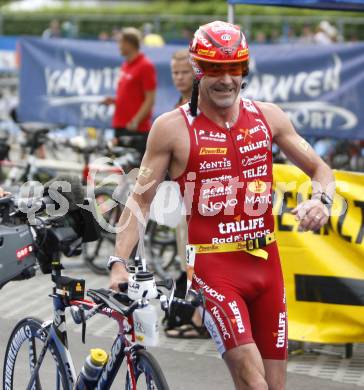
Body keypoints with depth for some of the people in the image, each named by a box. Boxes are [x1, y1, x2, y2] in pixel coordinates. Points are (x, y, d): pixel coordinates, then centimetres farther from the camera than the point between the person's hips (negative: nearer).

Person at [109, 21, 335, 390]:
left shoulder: (267, 116, 5)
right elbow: (140, 199, -2)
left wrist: (320, 199, -11)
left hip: (266, 261, 5)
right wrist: (118, 263, -12)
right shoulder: (172, 127, -5)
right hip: (213, 265, -4)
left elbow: (320, 169, 12)